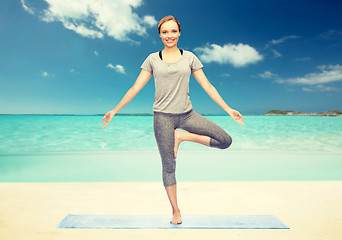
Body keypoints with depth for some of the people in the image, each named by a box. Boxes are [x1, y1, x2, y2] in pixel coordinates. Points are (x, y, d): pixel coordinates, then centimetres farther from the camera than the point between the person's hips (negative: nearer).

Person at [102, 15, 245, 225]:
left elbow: (207, 86, 6)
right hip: (163, 116, -2)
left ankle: (181, 136, 3)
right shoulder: (153, 59, 5)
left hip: (187, 113, 2)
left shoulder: (189, 57, 7)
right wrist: (114, 111, 2)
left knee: (225, 140, -9)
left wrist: (228, 110, 2)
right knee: (169, 166, 4)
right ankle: (175, 211, 23)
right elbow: (135, 88, 5)